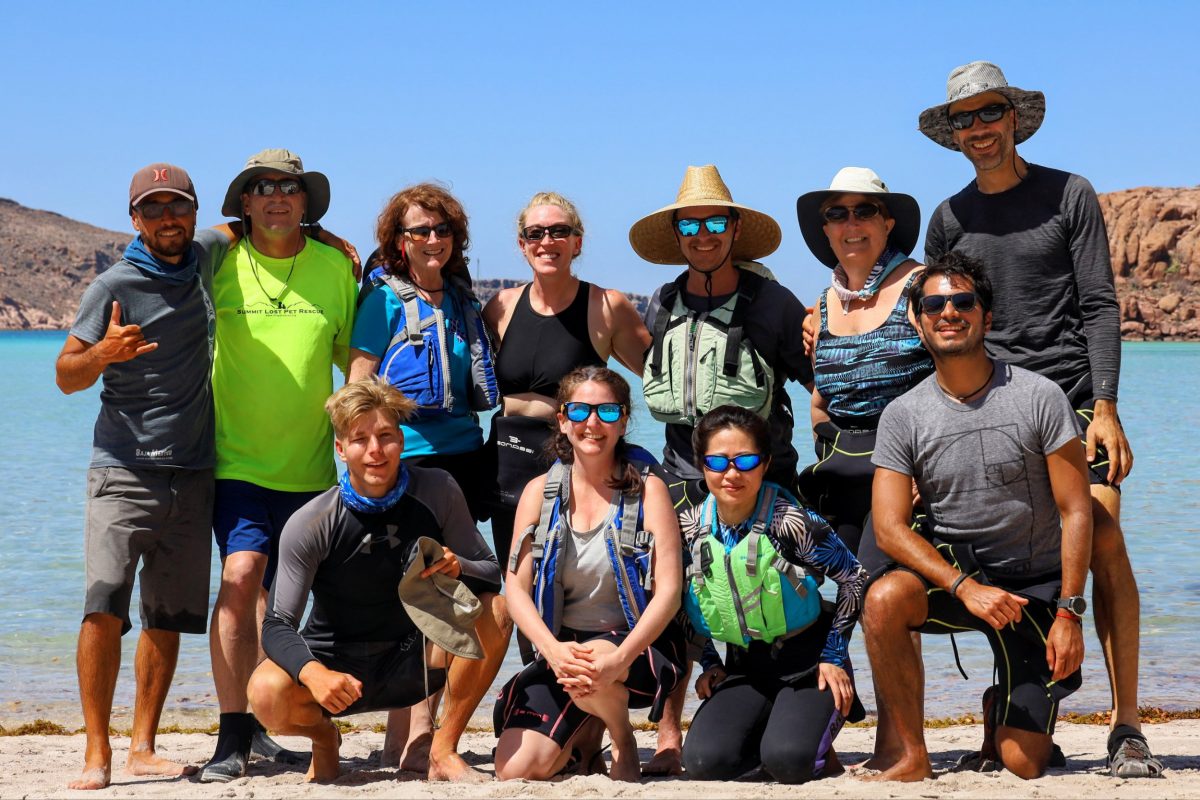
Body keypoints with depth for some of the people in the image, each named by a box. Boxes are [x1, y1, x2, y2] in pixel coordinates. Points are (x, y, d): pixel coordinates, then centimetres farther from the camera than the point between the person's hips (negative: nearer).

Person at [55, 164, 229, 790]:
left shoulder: (205, 258, 8)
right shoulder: (114, 286, -5)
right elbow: (66, 376, -7)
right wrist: (103, 354, -28)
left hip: (193, 473, 4)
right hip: (125, 471, -4)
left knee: (169, 616, 3)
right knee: (105, 606, -16)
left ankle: (143, 748, 10)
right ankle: (97, 754, -10)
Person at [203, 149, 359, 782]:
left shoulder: (336, 267, 3)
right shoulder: (219, 264, -2)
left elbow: (353, 355, 13)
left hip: (309, 463, 3)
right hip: (237, 459, -2)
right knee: (241, 575, -19)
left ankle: (261, 720, 29)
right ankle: (233, 733, -14)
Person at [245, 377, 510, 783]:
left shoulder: (437, 492, -9)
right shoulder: (309, 525, -16)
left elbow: (490, 572, -5)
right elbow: (277, 625, -18)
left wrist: (457, 567, -30)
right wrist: (313, 673, -39)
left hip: (411, 663, 2)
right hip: (338, 665, -2)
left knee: (493, 611, -24)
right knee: (267, 692, -32)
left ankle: (443, 752, -9)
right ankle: (323, 736, 6)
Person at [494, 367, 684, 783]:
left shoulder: (648, 490, -7)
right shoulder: (540, 492, 2)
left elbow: (668, 592, -14)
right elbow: (517, 588, -4)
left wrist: (618, 659, -30)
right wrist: (553, 650, -23)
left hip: (637, 644, -3)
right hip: (562, 646, 3)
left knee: (591, 672, -38)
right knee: (515, 770, -15)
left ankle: (624, 741, -2)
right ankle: (586, 732, 20)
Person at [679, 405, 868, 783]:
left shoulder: (789, 521, -17)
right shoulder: (691, 528, -3)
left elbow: (853, 577, -8)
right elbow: (686, 602, 14)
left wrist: (834, 656, -7)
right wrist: (709, 663, 6)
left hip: (807, 660, -4)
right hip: (744, 666, 4)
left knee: (788, 762, -28)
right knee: (704, 761, -20)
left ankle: (817, 742, 9)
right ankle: (769, 727, 12)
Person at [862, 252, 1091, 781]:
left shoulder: (1039, 399, -9)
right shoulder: (903, 416, -5)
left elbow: (1076, 511, -7)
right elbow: (890, 528, -12)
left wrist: (1069, 612, -14)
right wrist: (965, 588, -26)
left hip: (1035, 583, -1)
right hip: (950, 567, 1)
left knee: (1025, 765, -8)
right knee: (884, 599, -35)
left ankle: (1000, 712, 31)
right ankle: (908, 757, -17)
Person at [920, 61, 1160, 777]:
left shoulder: (1069, 195, 5)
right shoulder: (949, 220, 13)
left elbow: (1100, 307, 0)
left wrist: (1105, 408, -9)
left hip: (1074, 401, -2)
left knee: (1105, 546, -14)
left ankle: (1127, 728, -9)